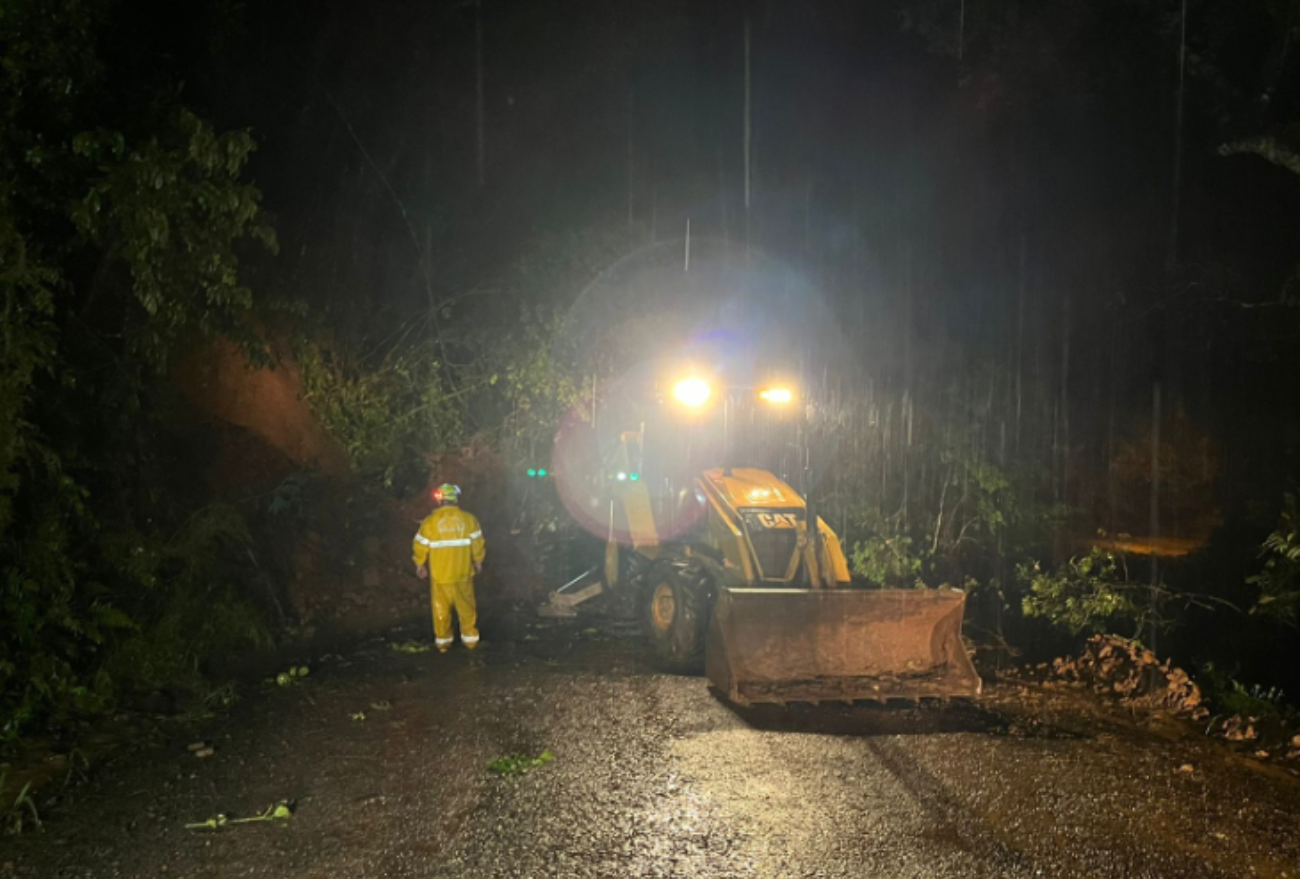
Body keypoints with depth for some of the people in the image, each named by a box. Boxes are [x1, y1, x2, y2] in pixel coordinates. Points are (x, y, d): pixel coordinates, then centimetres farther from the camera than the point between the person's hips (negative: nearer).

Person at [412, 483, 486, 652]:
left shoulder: (430, 521, -10)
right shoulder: (468, 519, -6)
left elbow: (420, 546, -5)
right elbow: (478, 544, -3)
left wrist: (420, 565, 11)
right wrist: (478, 561, 14)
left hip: (439, 574, -1)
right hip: (463, 573, 1)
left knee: (441, 608, 13)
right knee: (466, 607, 14)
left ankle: (443, 641, 20)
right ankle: (470, 638, 21)